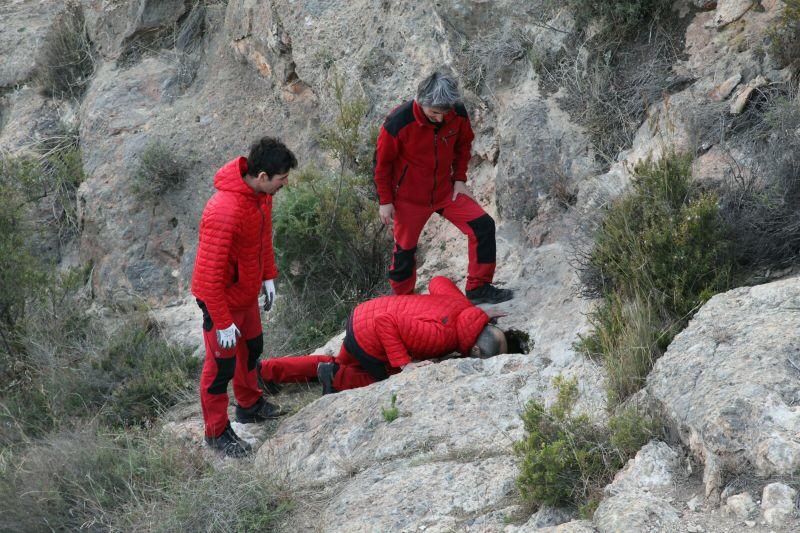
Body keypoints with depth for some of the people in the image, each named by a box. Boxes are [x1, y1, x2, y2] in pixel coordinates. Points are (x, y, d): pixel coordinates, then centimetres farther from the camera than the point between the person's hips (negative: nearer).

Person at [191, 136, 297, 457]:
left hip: (246, 291, 9)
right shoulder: (224, 212, -38)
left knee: (251, 348, 26)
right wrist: (223, 322, -25)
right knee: (222, 365, 7)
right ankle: (217, 432, 26)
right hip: (221, 298, -9)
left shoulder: (261, 193, -10)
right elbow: (211, 274, -32)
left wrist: (268, 275, 14)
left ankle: (249, 406, 50)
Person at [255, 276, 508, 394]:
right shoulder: (440, 335, -33)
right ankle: (337, 377, 5)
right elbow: (386, 323, -32)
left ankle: (265, 370, 31)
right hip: (366, 341, -9)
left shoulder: (463, 306, -9)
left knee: (342, 364, 32)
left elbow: (438, 282, 12)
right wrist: (404, 364, -29)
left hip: (362, 316, 9)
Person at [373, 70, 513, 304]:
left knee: (483, 226, -10)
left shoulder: (458, 114, -16)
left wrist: (459, 179, 1)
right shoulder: (398, 122, -27)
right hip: (409, 197, -3)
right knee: (405, 250, 7)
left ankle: (478, 288, 1)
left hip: (446, 190, 3)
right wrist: (385, 201, -7)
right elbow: (382, 162, -12)